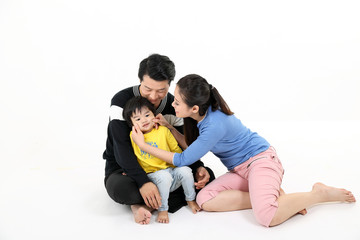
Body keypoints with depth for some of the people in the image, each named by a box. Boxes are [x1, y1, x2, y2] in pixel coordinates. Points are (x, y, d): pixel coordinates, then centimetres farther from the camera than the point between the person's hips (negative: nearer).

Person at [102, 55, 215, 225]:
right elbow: (122, 149, -26)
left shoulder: (173, 106, -6)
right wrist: (143, 182, -39)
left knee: (206, 175, -13)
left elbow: (183, 145, -1)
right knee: (121, 188, -41)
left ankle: (145, 205, -22)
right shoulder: (121, 102, -19)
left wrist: (197, 167, -21)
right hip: (123, 168, -4)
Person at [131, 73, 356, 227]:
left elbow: (183, 160, -21)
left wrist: (144, 146, -14)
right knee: (204, 200, -15)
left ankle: (319, 193, -7)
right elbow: (190, 145, 10)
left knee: (267, 216, -34)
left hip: (260, 159, -9)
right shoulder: (200, 114, -4)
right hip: (240, 170, 9)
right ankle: (272, 197, -9)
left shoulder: (215, 125, -29)